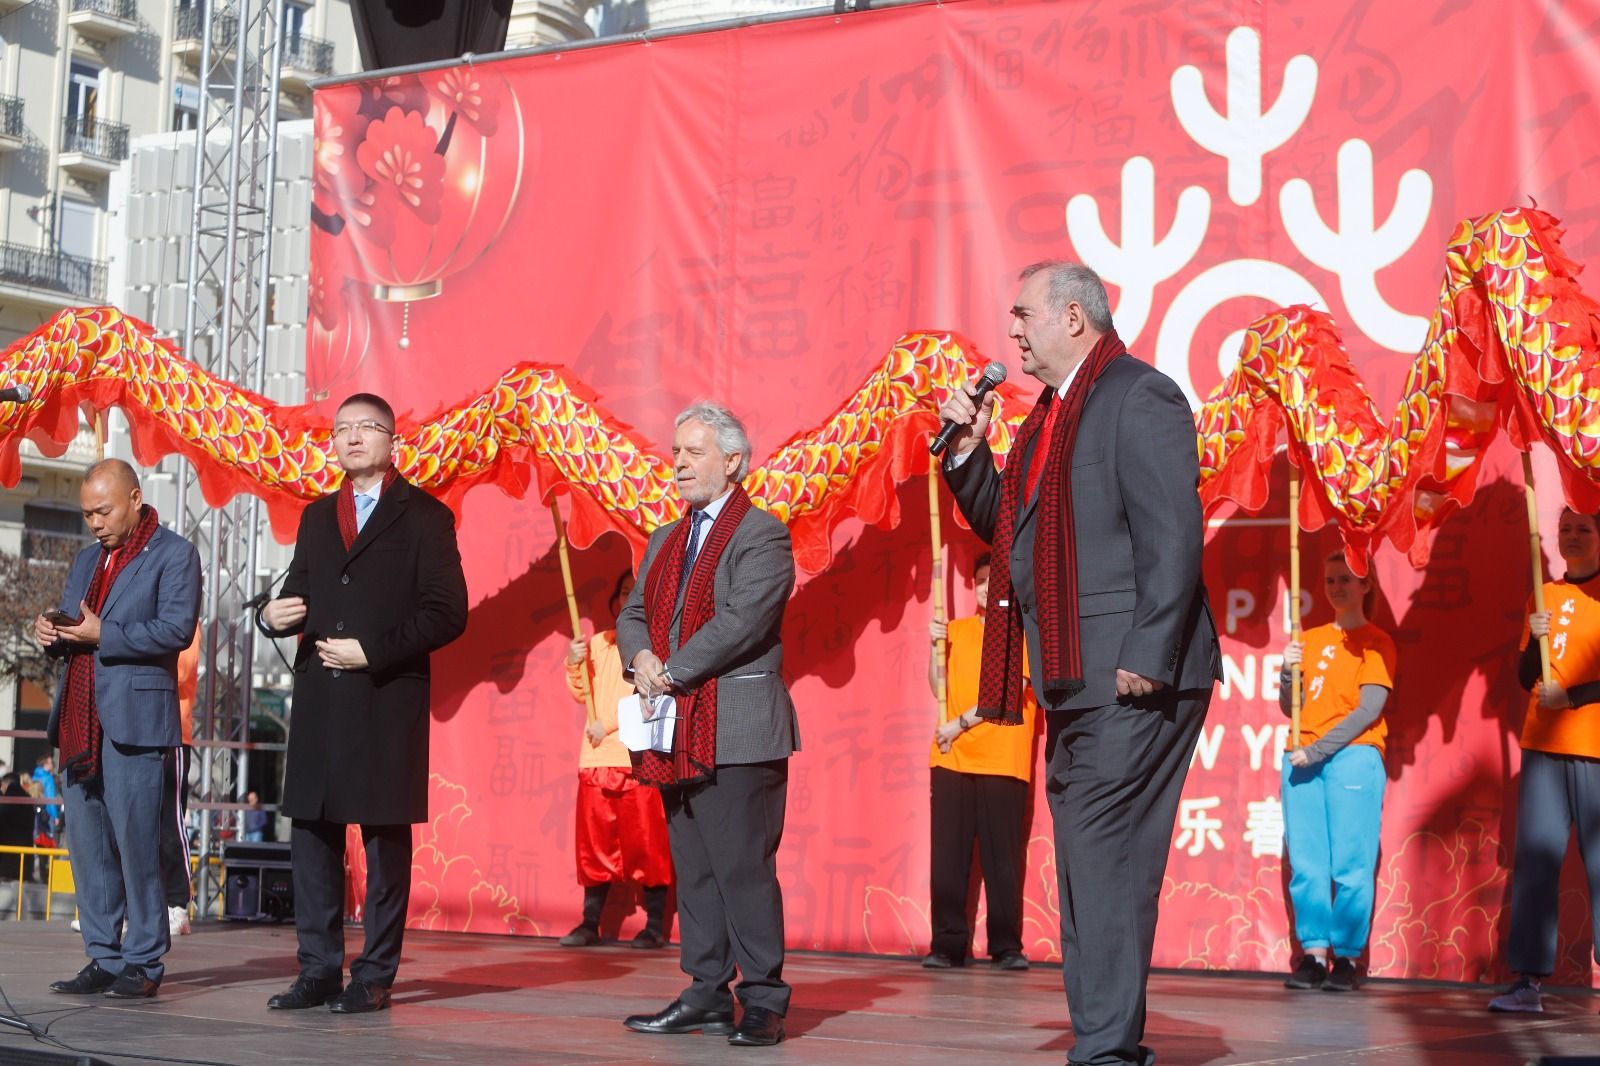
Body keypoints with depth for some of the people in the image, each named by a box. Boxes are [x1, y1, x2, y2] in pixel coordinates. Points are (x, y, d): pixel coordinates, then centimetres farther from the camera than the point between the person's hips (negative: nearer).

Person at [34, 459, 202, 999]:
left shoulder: (174, 554, 0)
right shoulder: (87, 560, 23)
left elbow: (177, 629, -12)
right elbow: (71, 628, 24)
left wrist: (102, 636, -16)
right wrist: (54, 635, 1)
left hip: (133, 719, -7)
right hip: (80, 721, 7)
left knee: (135, 842, -7)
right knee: (87, 844, 6)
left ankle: (143, 963, -1)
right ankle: (103, 959, 12)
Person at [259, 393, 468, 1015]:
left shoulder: (424, 517, 1)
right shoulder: (316, 518, 19)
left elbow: (447, 613, -6)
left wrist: (373, 652, -13)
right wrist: (274, 617, -1)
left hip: (388, 701, -5)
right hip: (319, 700, 6)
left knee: (386, 840, -1)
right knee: (311, 835, 6)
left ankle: (375, 977, 4)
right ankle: (318, 969, 13)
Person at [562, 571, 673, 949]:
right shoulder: (598, 644, 18)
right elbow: (582, 694, 14)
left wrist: (608, 724, -11)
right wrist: (574, 665, -4)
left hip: (639, 757, -5)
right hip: (596, 759, 5)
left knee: (645, 844, -4)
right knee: (594, 841, 6)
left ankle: (655, 925, 0)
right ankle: (590, 923, 10)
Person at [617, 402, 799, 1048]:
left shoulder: (762, 535, -6)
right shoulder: (666, 540, 20)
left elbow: (741, 620, -17)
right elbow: (633, 614, 16)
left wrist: (673, 672, -15)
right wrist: (641, 657, -6)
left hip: (737, 730, -8)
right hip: (680, 731, 8)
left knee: (744, 868, -8)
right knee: (693, 869, 10)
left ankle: (762, 1001, -2)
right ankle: (707, 994, 16)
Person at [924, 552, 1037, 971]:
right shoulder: (956, 630, 16)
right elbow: (939, 689, 11)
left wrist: (960, 725, -9)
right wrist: (935, 647, -4)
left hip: (1002, 761, -3)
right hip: (951, 759, 3)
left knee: (1002, 857, -5)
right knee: (947, 857, -1)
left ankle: (1006, 946, 0)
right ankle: (947, 943, 2)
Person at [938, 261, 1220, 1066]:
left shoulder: (1140, 397, -10)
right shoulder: (1052, 413, 19)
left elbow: (1174, 536, -18)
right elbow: (1007, 530, 24)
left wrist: (1146, 660, -22)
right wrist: (966, 452, 10)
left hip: (1132, 679, -10)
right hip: (1075, 683, 10)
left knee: (1106, 861, -9)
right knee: (1086, 866, 12)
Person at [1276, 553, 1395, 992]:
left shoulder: (1375, 641, 4)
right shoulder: (1309, 640, 19)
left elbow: (1370, 709, -6)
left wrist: (1318, 750, -12)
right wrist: (1288, 671, -4)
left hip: (1353, 757, -5)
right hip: (1302, 759, 5)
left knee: (1349, 865, -8)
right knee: (1306, 863, -1)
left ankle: (1346, 958, -4)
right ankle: (1313, 955, 2)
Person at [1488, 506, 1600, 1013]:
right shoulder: (1545, 596, 16)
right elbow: (1526, 678, 14)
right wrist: (1534, 639, -3)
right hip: (1544, 747, 5)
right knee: (1533, 860, -2)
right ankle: (1529, 980, -3)